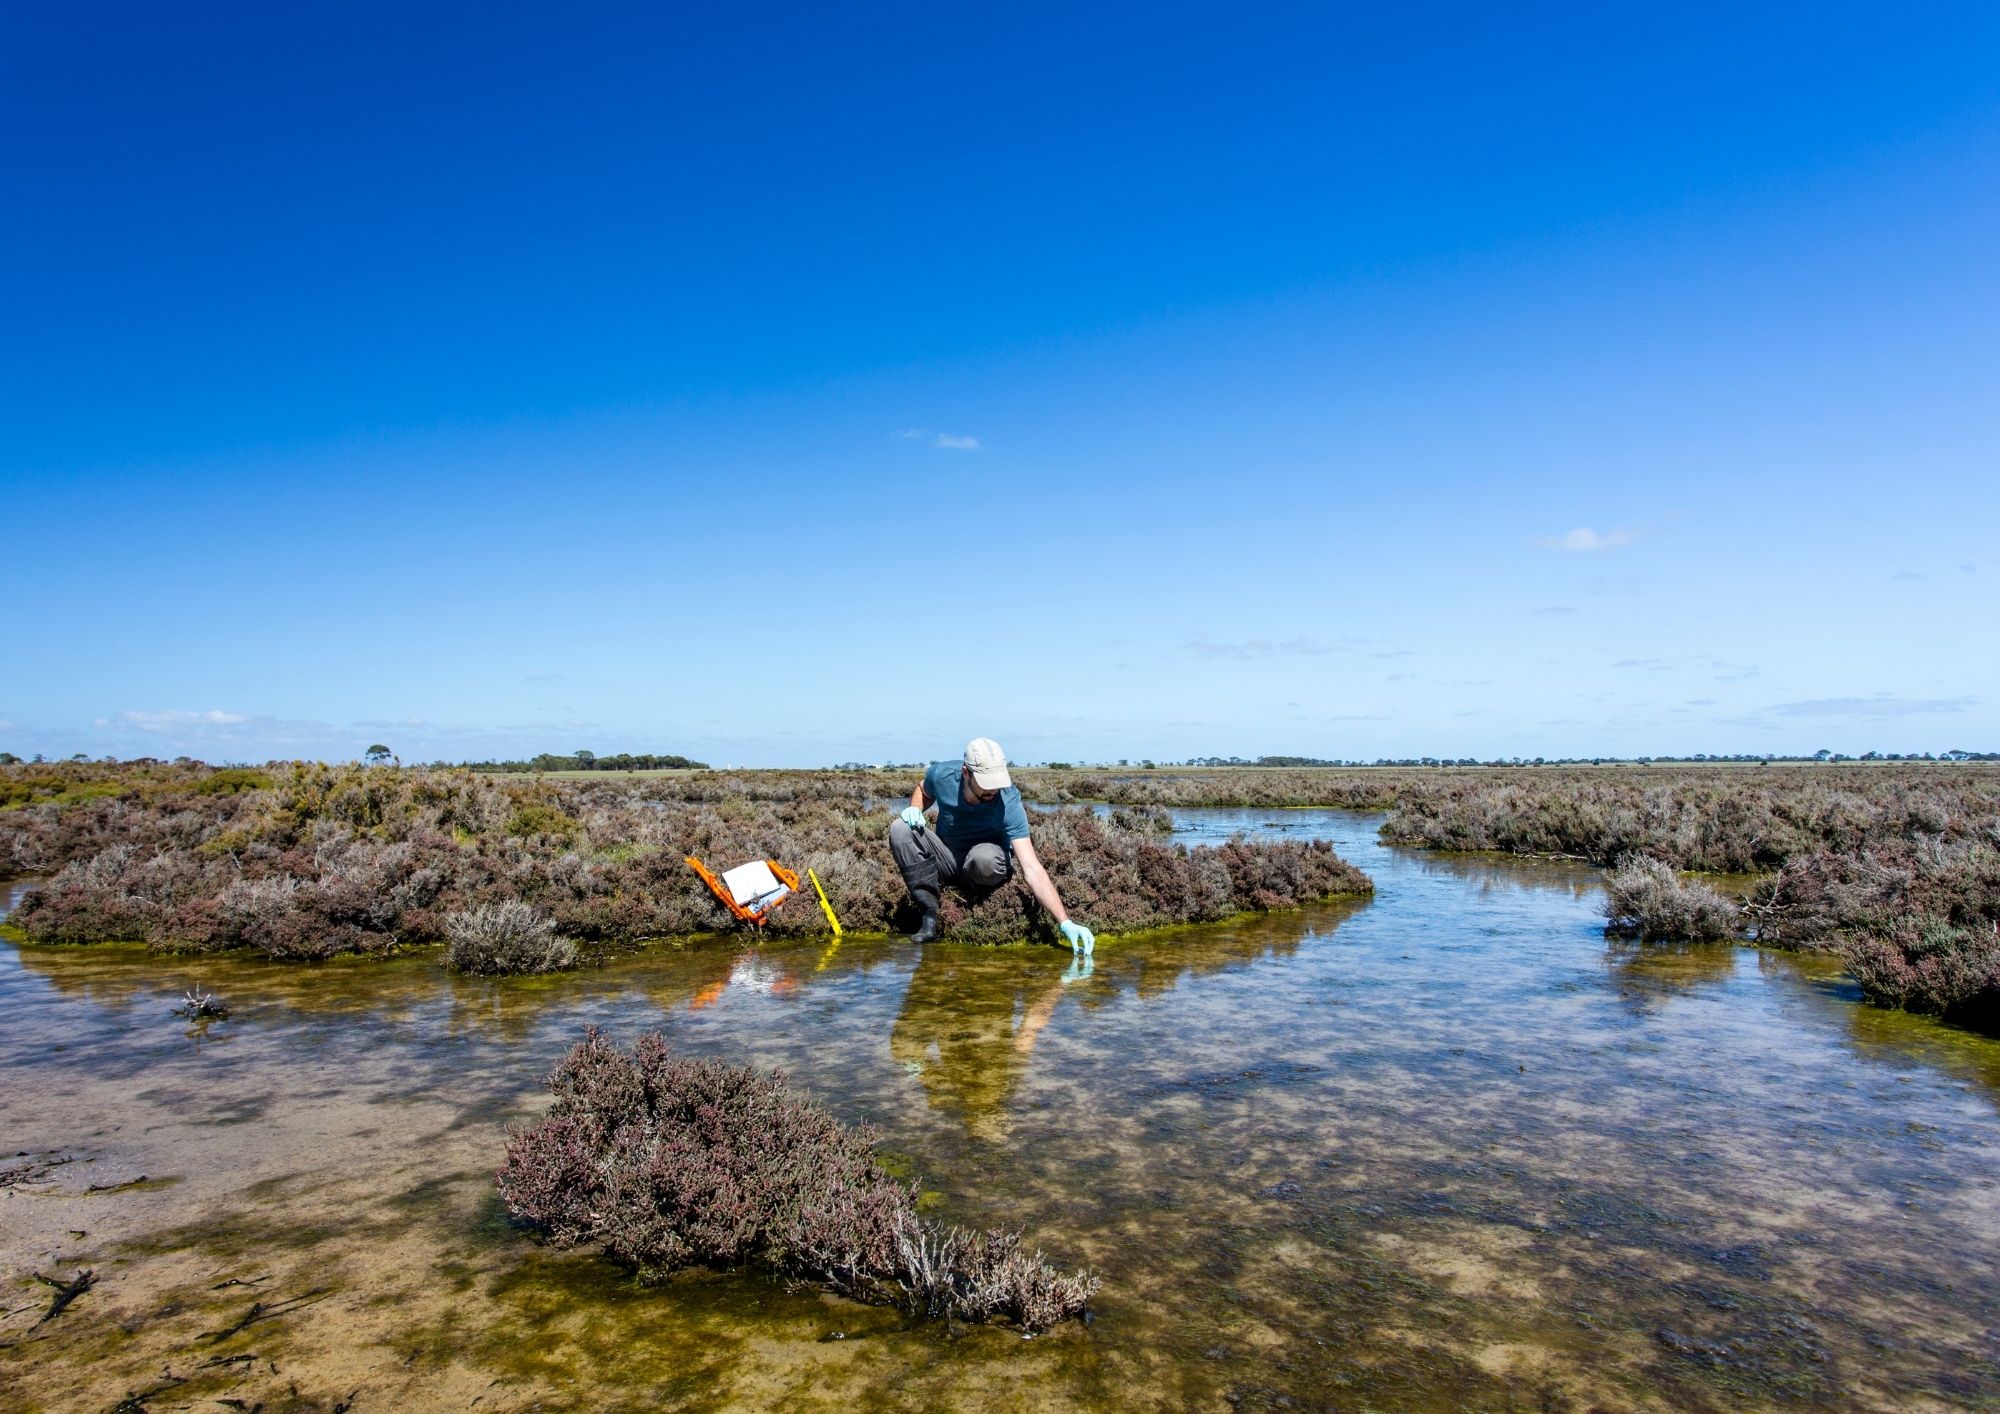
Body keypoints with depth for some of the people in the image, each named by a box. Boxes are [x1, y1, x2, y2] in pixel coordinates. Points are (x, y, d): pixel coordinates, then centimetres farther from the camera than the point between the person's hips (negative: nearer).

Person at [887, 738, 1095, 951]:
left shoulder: (1009, 805, -30)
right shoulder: (942, 774, -21)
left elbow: (1032, 869, -35)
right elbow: (923, 790, 8)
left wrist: (1065, 922, -45)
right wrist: (914, 808, -16)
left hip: (986, 868, -3)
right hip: (945, 858, 4)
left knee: (985, 856, -40)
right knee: (900, 829, -23)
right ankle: (929, 914, -17)